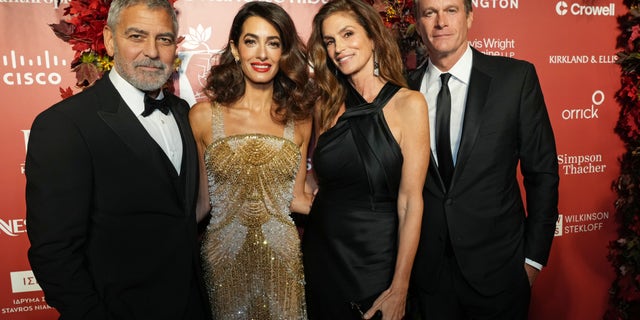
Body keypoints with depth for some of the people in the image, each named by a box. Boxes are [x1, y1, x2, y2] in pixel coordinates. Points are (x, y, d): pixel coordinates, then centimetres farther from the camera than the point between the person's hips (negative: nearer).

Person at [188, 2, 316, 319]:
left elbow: (297, 197, 7)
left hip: (282, 260, 2)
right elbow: (199, 202, -2)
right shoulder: (203, 115, -7)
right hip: (223, 260, -1)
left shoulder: (299, 119, 0)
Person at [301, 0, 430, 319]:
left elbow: (410, 201, -15)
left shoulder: (408, 103, -12)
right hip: (321, 253, 5)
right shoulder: (327, 106, 2)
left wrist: (399, 289, -15)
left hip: (376, 257, -4)